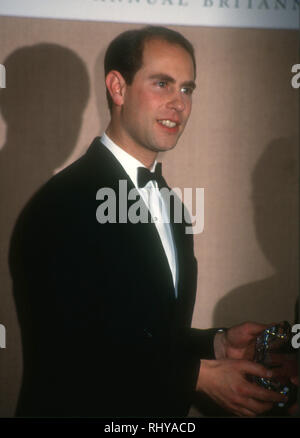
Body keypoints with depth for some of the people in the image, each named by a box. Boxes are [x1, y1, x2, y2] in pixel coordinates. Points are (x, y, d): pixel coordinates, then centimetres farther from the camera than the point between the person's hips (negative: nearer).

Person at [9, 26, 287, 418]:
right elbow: (66, 364, -24)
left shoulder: (168, 204, 6)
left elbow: (154, 335, 11)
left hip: (163, 414, 8)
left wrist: (219, 344, -6)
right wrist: (198, 375, -20)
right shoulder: (64, 206, -22)